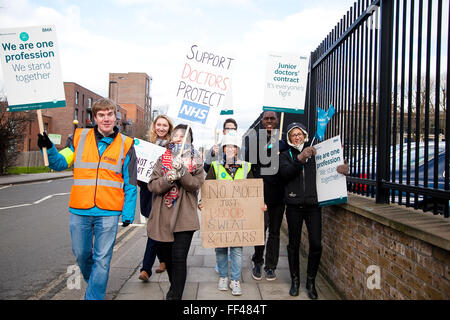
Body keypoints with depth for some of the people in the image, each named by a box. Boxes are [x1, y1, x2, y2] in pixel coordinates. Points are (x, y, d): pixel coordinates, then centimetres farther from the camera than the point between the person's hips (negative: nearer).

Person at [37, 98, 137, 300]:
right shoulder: (79, 138, 5)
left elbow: (130, 183, 2)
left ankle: (94, 296, 17)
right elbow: (60, 163, 7)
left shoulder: (125, 145, 1)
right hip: (79, 210, 2)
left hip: (108, 213, -2)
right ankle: (92, 282, 43)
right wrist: (48, 148, -13)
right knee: (81, 254, 16)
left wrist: (128, 214, -1)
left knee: (102, 259, 2)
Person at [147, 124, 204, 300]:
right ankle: (175, 288, 39)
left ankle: (175, 295, 2)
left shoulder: (196, 161, 5)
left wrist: (182, 172, -23)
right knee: (167, 257, 16)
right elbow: (153, 185, -2)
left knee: (179, 258, -9)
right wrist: (169, 177, -19)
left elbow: (195, 185, -9)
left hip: (184, 217, -3)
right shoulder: (163, 159, 9)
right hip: (163, 216, 3)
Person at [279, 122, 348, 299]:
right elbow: (285, 173, -11)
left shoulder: (314, 152, 10)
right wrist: (300, 158, -24)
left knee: (316, 244, -2)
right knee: (294, 244, 7)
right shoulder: (286, 155, 7)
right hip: (294, 205, 0)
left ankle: (311, 281, 16)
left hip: (313, 204, 1)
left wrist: (342, 167, -15)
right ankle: (295, 280, 24)